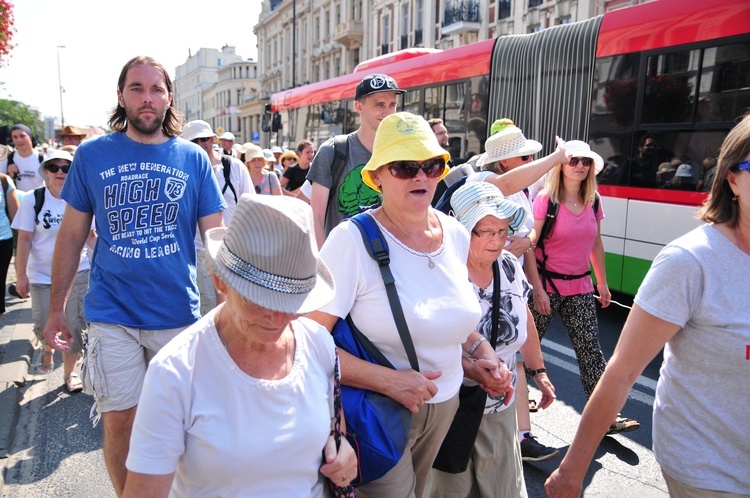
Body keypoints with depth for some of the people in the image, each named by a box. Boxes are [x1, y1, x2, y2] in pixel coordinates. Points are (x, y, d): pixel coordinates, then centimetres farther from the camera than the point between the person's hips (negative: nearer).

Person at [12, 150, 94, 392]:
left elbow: (90, 235, 4)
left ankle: (70, 371, 20)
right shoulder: (33, 200, -7)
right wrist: (21, 275, -7)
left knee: (75, 324, 3)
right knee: (44, 326, 6)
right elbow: (24, 240, -5)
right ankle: (48, 349, 41)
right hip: (42, 274, 0)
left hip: (77, 271, 1)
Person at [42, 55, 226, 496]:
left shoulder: (194, 158, 0)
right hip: (112, 315, 0)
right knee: (119, 422, 6)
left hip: (179, 314, 0)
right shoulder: (92, 155, 1)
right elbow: (72, 236, 7)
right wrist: (56, 308, 6)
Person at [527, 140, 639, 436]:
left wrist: (602, 283, 17)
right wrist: (537, 289, -18)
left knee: (590, 350, 6)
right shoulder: (546, 199, -11)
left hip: (580, 288, 5)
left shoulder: (593, 202, 5)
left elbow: (596, 245, 16)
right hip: (547, 285, -5)